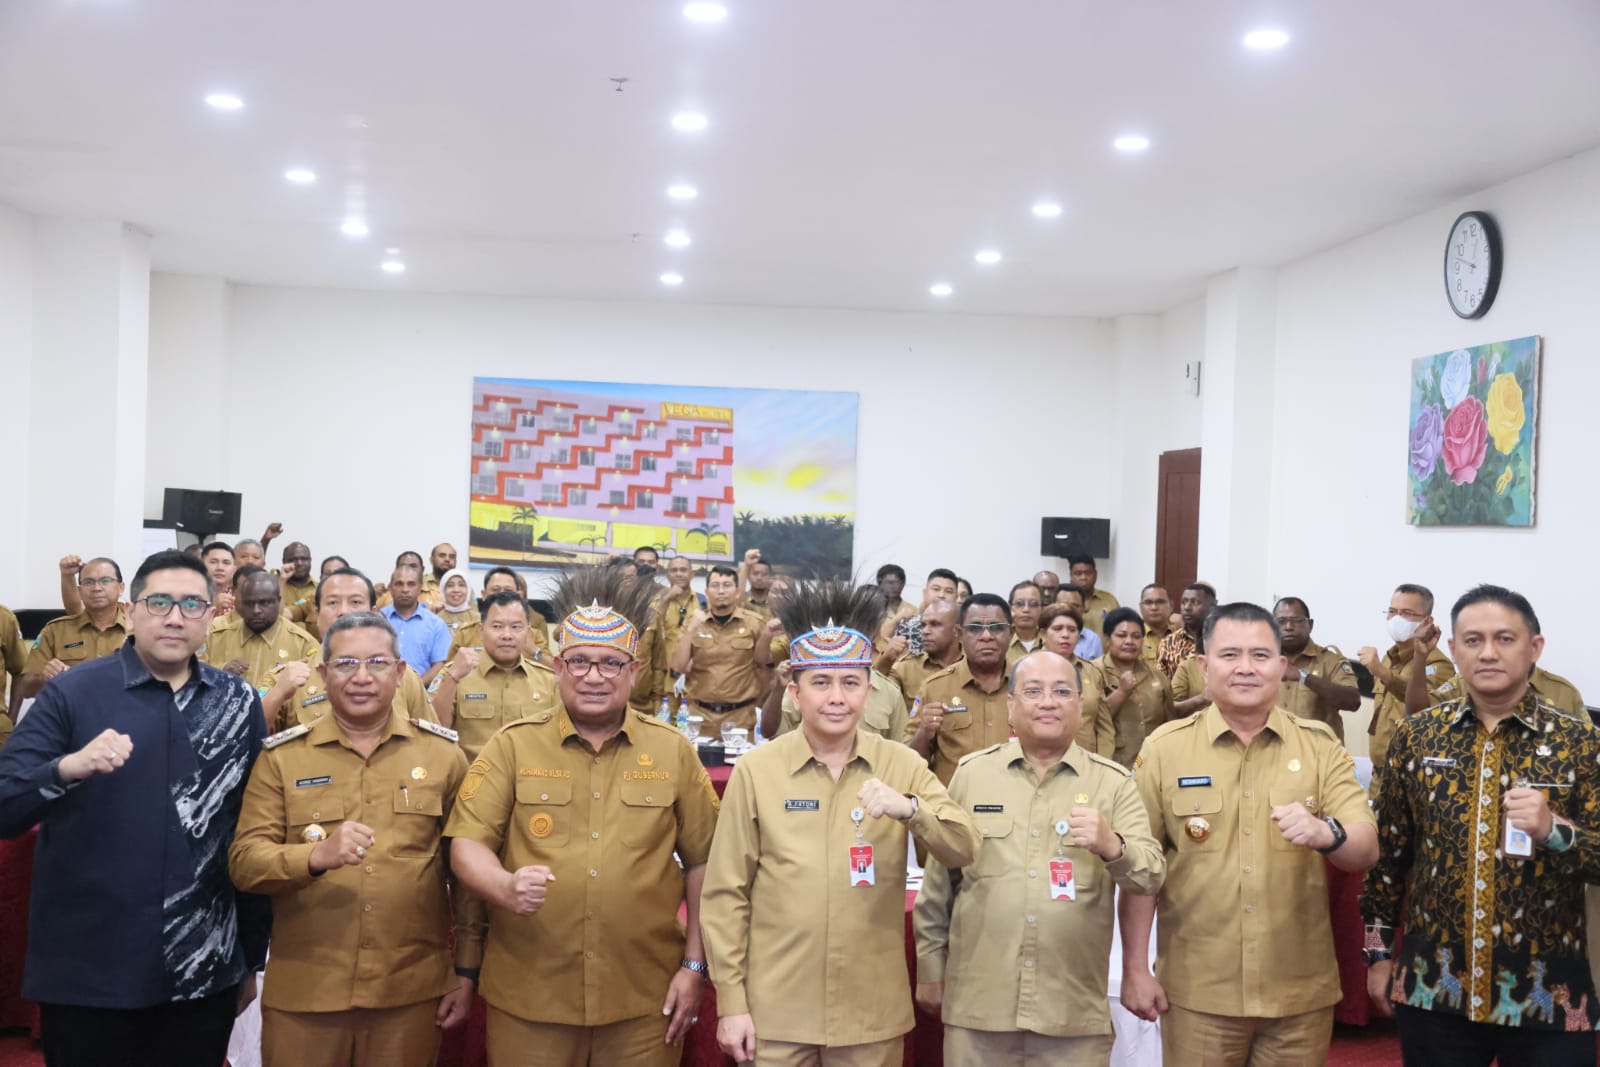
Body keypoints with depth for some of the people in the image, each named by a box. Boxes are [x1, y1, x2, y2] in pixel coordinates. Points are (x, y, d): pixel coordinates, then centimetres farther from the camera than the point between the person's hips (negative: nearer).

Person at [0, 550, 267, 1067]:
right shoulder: (72, 692, -5)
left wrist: (253, 957, 10)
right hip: (87, 975, -2)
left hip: (205, 974, 2)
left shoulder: (238, 703, 2)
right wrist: (66, 769, -28)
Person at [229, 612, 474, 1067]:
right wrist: (316, 855, -25)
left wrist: (466, 972, 5)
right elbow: (244, 860, -6)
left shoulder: (443, 754, 2)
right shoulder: (281, 757, 1)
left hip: (412, 992, 0)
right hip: (301, 994, 0)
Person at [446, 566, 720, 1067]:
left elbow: (702, 861, 7)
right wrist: (505, 887, -23)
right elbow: (466, 843, -2)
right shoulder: (512, 746, 1)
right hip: (528, 998, 0)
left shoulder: (672, 751, 3)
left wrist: (694, 966, 3)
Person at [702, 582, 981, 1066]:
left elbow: (964, 849, -6)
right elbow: (726, 893, -3)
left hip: (872, 1011, 2)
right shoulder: (755, 769, -5)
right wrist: (731, 1002, -5)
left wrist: (909, 808, -23)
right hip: (775, 1011, -1)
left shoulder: (901, 764, 0)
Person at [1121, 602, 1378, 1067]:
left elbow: (1366, 850, -4)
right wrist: (1135, 970, -4)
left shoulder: (1320, 745, 1)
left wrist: (1325, 833, -25)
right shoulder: (1164, 748, -3)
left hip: (1300, 991, 2)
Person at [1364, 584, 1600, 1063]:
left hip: (1548, 995, -1)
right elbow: (1388, 850, 7)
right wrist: (1379, 952, 8)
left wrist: (1553, 830, -23)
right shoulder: (1414, 736, 1)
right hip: (1433, 986, 1)